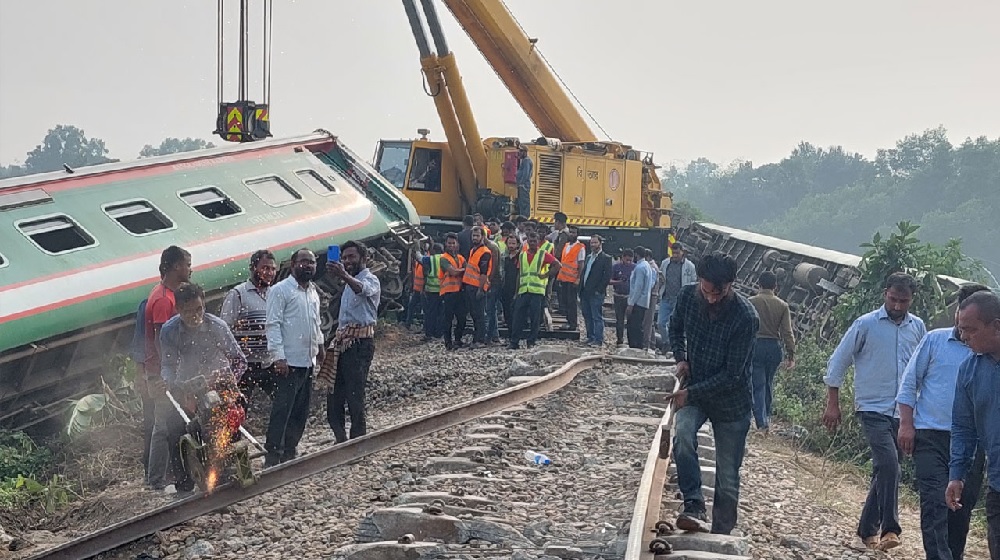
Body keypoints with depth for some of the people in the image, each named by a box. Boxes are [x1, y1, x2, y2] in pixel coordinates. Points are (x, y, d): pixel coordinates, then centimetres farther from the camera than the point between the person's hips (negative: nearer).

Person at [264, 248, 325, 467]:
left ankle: (290, 452, 21)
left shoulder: (313, 292, 16)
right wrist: (278, 356, -20)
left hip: (308, 361, 8)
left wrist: (320, 344, 19)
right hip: (289, 362, -8)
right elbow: (273, 324, -14)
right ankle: (272, 455, -4)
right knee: (281, 411, -7)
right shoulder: (281, 290, -8)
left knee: (301, 411, 11)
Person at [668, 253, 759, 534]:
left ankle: (721, 537, 21)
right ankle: (694, 507, -25)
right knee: (682, 435, -30)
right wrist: (681, 358, -4)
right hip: (692, 391, 3)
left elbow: (732, 375, -22)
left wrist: (691, 392, -22)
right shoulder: (687, 296, -12)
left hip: (730, 401, -3)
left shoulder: (745, 317, -25)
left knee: (727, 480, 5)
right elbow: (675, 328, 12)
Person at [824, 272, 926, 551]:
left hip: (903, 413, 5)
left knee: (885, 470, 11)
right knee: (889, 464, -21)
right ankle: (890, 529, -19)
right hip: (873, 409, -5)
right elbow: (838, 363, -1)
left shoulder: (918, 327, 6)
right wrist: (833, 405, -3)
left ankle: (868, 529, 23)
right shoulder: (866, 324, -7)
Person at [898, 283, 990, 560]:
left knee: (963, 505, 10)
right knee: (934, 503, -10)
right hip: (931, 436, -2)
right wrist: (906, 424, -3)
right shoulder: (935, 340, 1)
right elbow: (909, 383, 4)